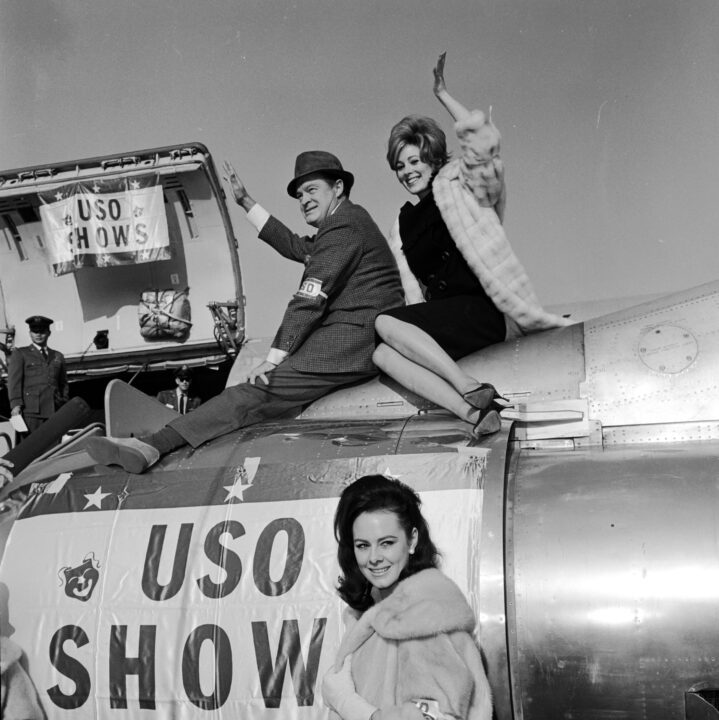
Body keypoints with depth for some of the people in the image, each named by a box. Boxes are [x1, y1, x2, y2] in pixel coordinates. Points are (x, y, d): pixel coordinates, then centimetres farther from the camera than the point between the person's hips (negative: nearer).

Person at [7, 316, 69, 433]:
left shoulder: (58, 356, 24)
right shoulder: (20, 354, 13)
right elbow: (14, 380, 2)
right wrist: (16, 404, -11)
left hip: (55, 410, 3)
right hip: (31, 410, -3)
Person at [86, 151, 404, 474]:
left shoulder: (342, 226, -9)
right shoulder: (349, 220, 25)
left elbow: (310, 300, -15)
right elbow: (296, 247, 30)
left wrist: (274, 358, -15)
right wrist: (246, 202, 29)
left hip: (354, 344, -11)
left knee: (258, 392, -20)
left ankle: (153, 444, -29)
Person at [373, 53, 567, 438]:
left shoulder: (460, 183, 5)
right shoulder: (403, 224, 21)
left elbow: (483, 136, -16)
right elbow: (413, 291, 15)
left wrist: (442, 95, -8)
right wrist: (416, 326, -2)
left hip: (483, 310, -7)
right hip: (443, 320, 7)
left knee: (386, 323, -22)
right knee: (382, 355, -20)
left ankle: (472, 390, -28)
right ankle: (475, 412, -35)